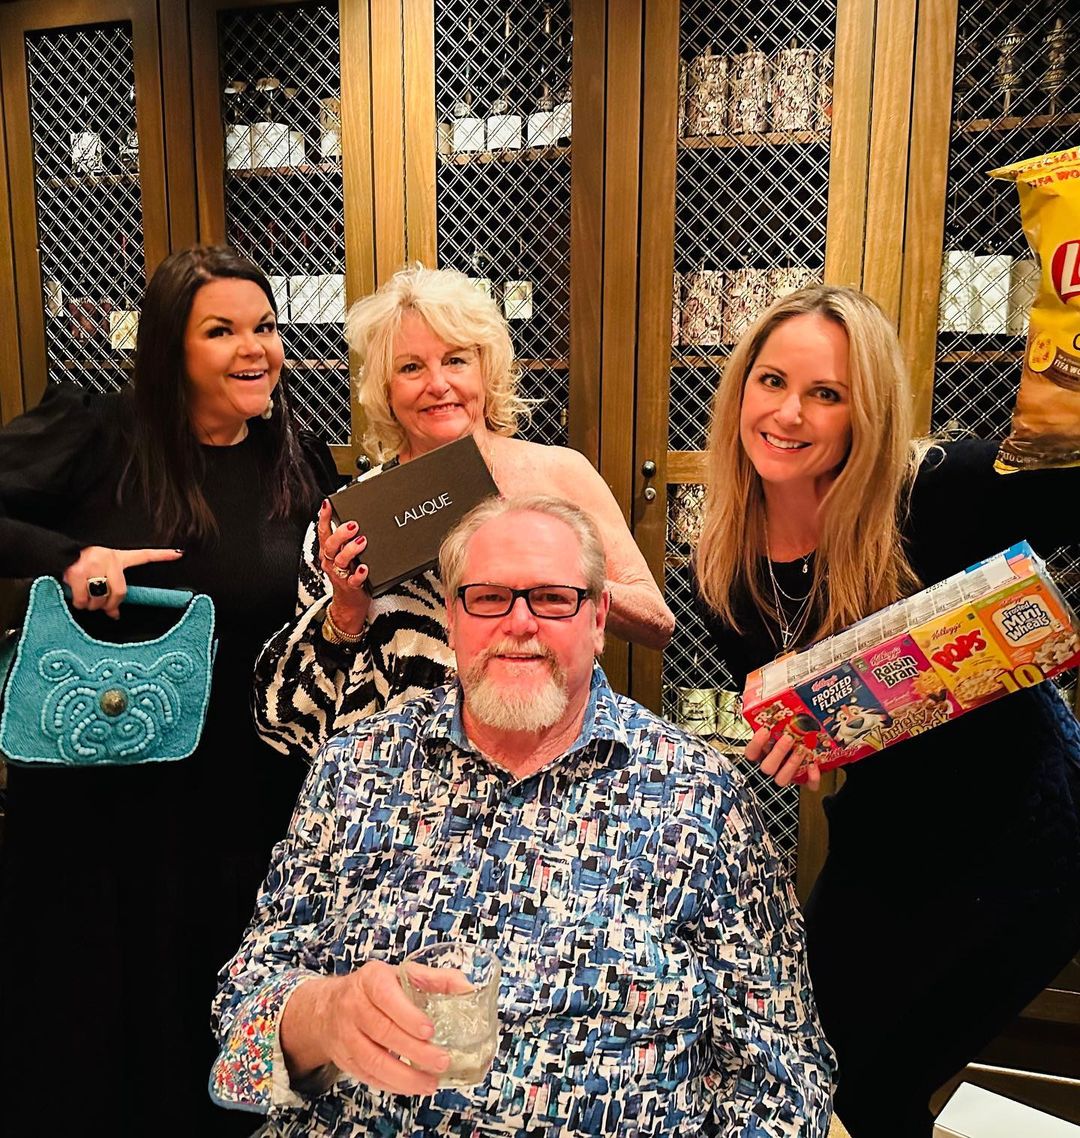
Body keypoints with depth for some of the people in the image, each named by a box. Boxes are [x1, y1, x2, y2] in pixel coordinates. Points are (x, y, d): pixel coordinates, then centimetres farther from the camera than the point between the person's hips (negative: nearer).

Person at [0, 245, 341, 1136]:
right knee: (87, 1027, 17)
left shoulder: (303, 468, 2)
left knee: (226, 1060, 17)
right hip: (96, 794, -1)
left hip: (241, 805, 2)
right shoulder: (95, 436, -6)